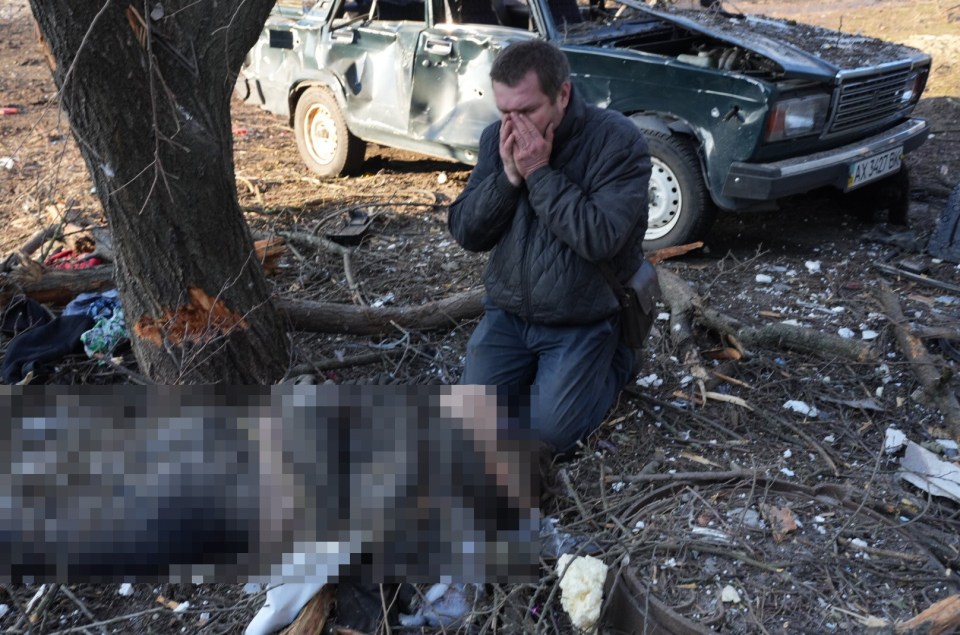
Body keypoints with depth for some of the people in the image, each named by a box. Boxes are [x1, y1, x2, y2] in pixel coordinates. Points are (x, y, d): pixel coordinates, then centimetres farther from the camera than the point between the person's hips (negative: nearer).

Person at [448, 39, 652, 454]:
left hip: (582, 323, -4)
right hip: (507, 314, 4)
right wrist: (508, 176, -21)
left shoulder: (618, 140, -18)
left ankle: (614, 361, 14)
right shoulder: (496, 138, -3)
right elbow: (465, 233, -6)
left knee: (551, 431, -13)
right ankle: (535, 369, 22)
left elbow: (601, 239, -28)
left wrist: (539, 173, -26)